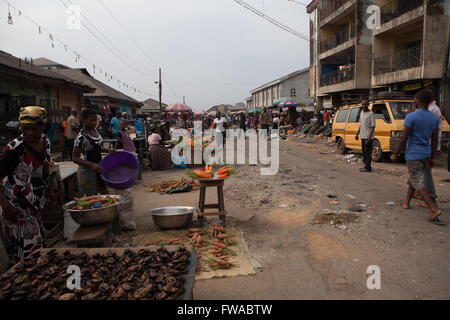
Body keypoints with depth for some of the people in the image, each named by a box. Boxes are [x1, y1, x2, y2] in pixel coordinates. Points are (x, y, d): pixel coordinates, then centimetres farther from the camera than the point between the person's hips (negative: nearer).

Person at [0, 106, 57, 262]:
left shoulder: (45, 141, 3)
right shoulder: (14, 149, -19)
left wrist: (48, 190, 12)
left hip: (35, 208, 7)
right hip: (17, 210, -7)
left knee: (40, 249, 18)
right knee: (28, 257, -4)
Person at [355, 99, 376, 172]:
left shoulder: (370, 114, -11)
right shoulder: (361, 113, 13)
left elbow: (373, 126, -14)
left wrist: (369, 136, -22)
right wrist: (357, 134, 19)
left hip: (368, 137, -8)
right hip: (362, 136, 8)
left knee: (367, 152, -6)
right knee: (364, 152, 14)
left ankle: (367, 167, -1)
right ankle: (366, 165, 24)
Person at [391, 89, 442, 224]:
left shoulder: (411, 117, -16)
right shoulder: (434, 119, 5)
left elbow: (403, 138, -15)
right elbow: (434, 141, 10)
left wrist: (395, 154, -6)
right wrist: (432, 158, 17)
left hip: (413, 155, -7)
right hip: (426, 154, 7)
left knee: (419, 183, -5)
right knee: (413, 178, 21)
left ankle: (434, 209, -15)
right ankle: (406, 202, 32)